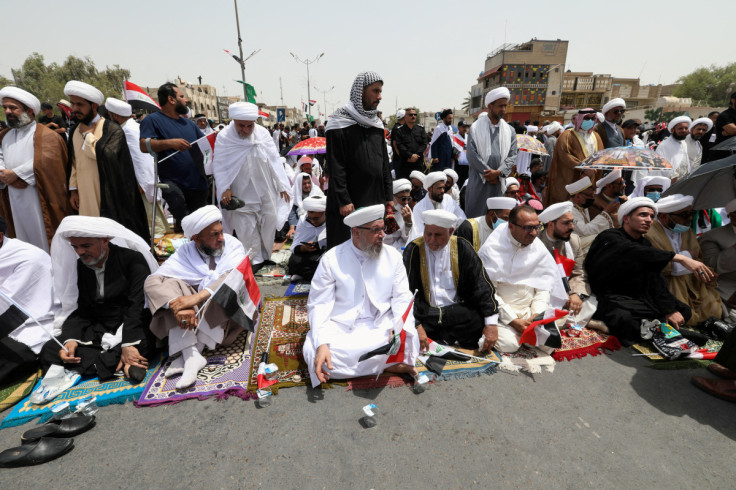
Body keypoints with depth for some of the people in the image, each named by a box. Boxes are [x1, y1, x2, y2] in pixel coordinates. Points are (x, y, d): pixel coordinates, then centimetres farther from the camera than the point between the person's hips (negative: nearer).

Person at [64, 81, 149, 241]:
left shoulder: (112, 130, -7)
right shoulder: (75, 131, 14)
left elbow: (106, 155, -24)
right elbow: (74, 163, 19)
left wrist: (87, 134, -11)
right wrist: (73, 189, 14)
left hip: (107, 199, -6)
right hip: (85, 199, 6)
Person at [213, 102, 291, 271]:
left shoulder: (262, 133, -3)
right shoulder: (224, 137, -9)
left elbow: (274, 160, 1)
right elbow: (219, 165, -5)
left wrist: (282, 186, 0)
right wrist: (225, 188, -16)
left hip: (266, 191, 3)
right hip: (241, 194, -2)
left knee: (270, 220, 8)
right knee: (247, 228, -1)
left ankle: (265, 256, 25)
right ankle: (255, 260, 14)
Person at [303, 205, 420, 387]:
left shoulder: (393, 256, 3)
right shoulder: (331, 259, -4)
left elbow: (402, 297, 2)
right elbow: (319, 304, -7)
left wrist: (398, 328, -19)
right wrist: (322, 344, -23)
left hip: (380, 326, 0)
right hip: (339, 326, 0)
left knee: (408, 340, -29)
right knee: (313, 351, -29)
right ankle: (386, 365, -16)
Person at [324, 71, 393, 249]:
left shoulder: (376, 124, 14)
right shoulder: (340, 123, -7)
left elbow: (385, 163, 15)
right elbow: (335, 167, -13)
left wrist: (388, 197, 10)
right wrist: (343, 201, -18)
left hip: (376, 201, 7)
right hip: (349, 203, -6)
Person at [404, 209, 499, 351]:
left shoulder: (462, 248, 3)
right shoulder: (413, 250, -3)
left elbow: (482, 285, 0)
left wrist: (492, 323, -12)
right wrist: (416, 325, -23)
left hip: (458, 311, 1)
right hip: (425, 312, -1)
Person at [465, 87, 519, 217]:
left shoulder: (509, 130, 11)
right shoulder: (476, 128, 1)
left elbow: (512, 155, 6)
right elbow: (472, 154, -6)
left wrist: (498, 172, -10)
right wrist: (487, 173, -10)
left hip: (498, 181, 3)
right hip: (478, 179, -3)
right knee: (474, 212, 0)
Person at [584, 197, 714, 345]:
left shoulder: (645, 243, 17)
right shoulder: (610, 238, -9)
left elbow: (656, 279, 9)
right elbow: (636, 253, -31)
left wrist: (669, 310, -2)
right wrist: (679, 258, -39)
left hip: (640, 299, 10)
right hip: (614, 299, -9)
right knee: (624, 318, -38)